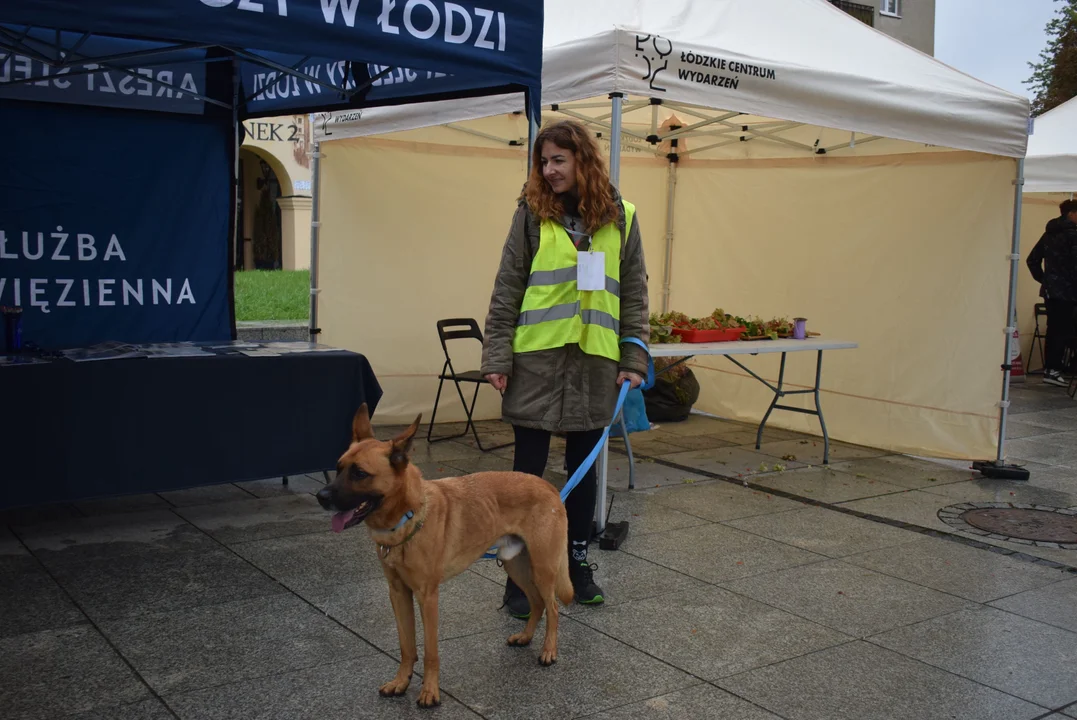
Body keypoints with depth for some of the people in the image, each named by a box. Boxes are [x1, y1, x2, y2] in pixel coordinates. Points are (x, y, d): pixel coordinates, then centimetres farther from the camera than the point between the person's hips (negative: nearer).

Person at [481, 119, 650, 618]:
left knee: (583, 467, 12)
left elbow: (633, 295, 7)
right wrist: (497, 358, -7)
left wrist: (634, 359, 1)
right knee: (529, 468, 3)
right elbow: (507, 291, -2)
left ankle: (577, 563, 27)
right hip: (535, 360, -2)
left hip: (595, 362, 2)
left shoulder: (620, 218, 5)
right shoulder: (532, 213, -1)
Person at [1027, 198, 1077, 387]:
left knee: (1053, 330, 12)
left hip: (1049, 290, 8)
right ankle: (1053, 370, -7)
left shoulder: (1048, 233, 14)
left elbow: (1032, 260, 17)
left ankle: (1049, 369, 14)